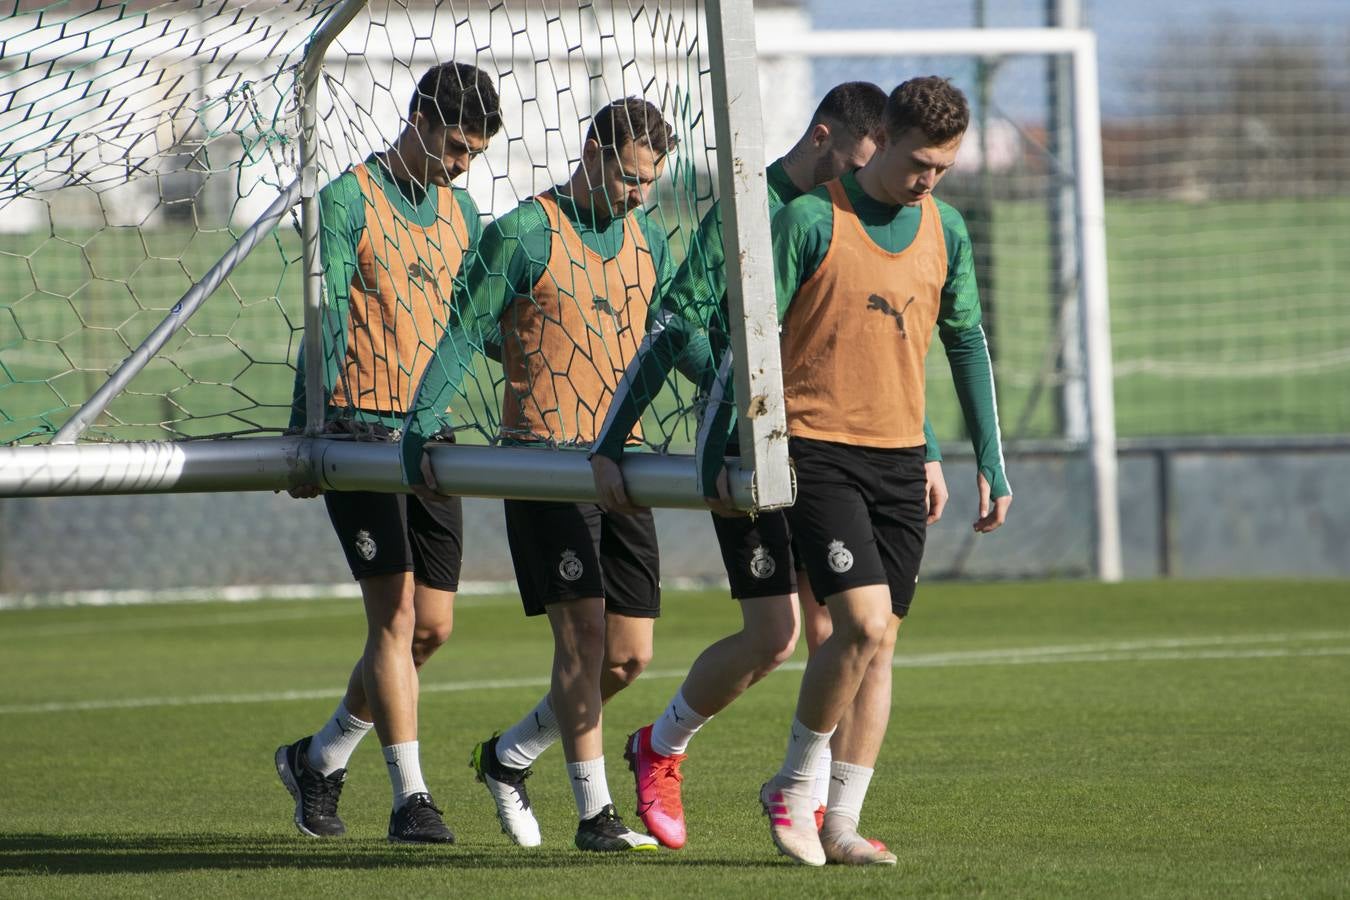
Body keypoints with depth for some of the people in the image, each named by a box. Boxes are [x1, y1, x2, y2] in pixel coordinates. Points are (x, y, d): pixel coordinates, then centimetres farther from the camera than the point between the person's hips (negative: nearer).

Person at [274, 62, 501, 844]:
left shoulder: (461, 211, 14)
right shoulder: (349, 201, -6)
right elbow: (327, 321, -12)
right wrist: (306, 433, -19)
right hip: (361, 426, -7)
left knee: (433, 625, 6)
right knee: (395, 612, -12)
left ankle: (321, 758, 25)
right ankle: (411, 797, -9)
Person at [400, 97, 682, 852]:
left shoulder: (649, 241, 13)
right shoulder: (524, 236, -6)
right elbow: (464, 335, -7)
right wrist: (420, 430, -16)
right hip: (544, 457, -6)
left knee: (630, 656, 4)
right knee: (583, 631, -13)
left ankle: (510, 757, 24)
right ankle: (595, 812, -8)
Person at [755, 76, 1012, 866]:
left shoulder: (946, 231, 8)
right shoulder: (811, 220, -8)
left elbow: (967, 344, 16)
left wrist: (992, 466, 14)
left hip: (901, 457, 5)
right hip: (818, 451, -5)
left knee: (880, 642, 3)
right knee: (863, 622, -17)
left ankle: (842, 823, 8)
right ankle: (794, 785, 3)